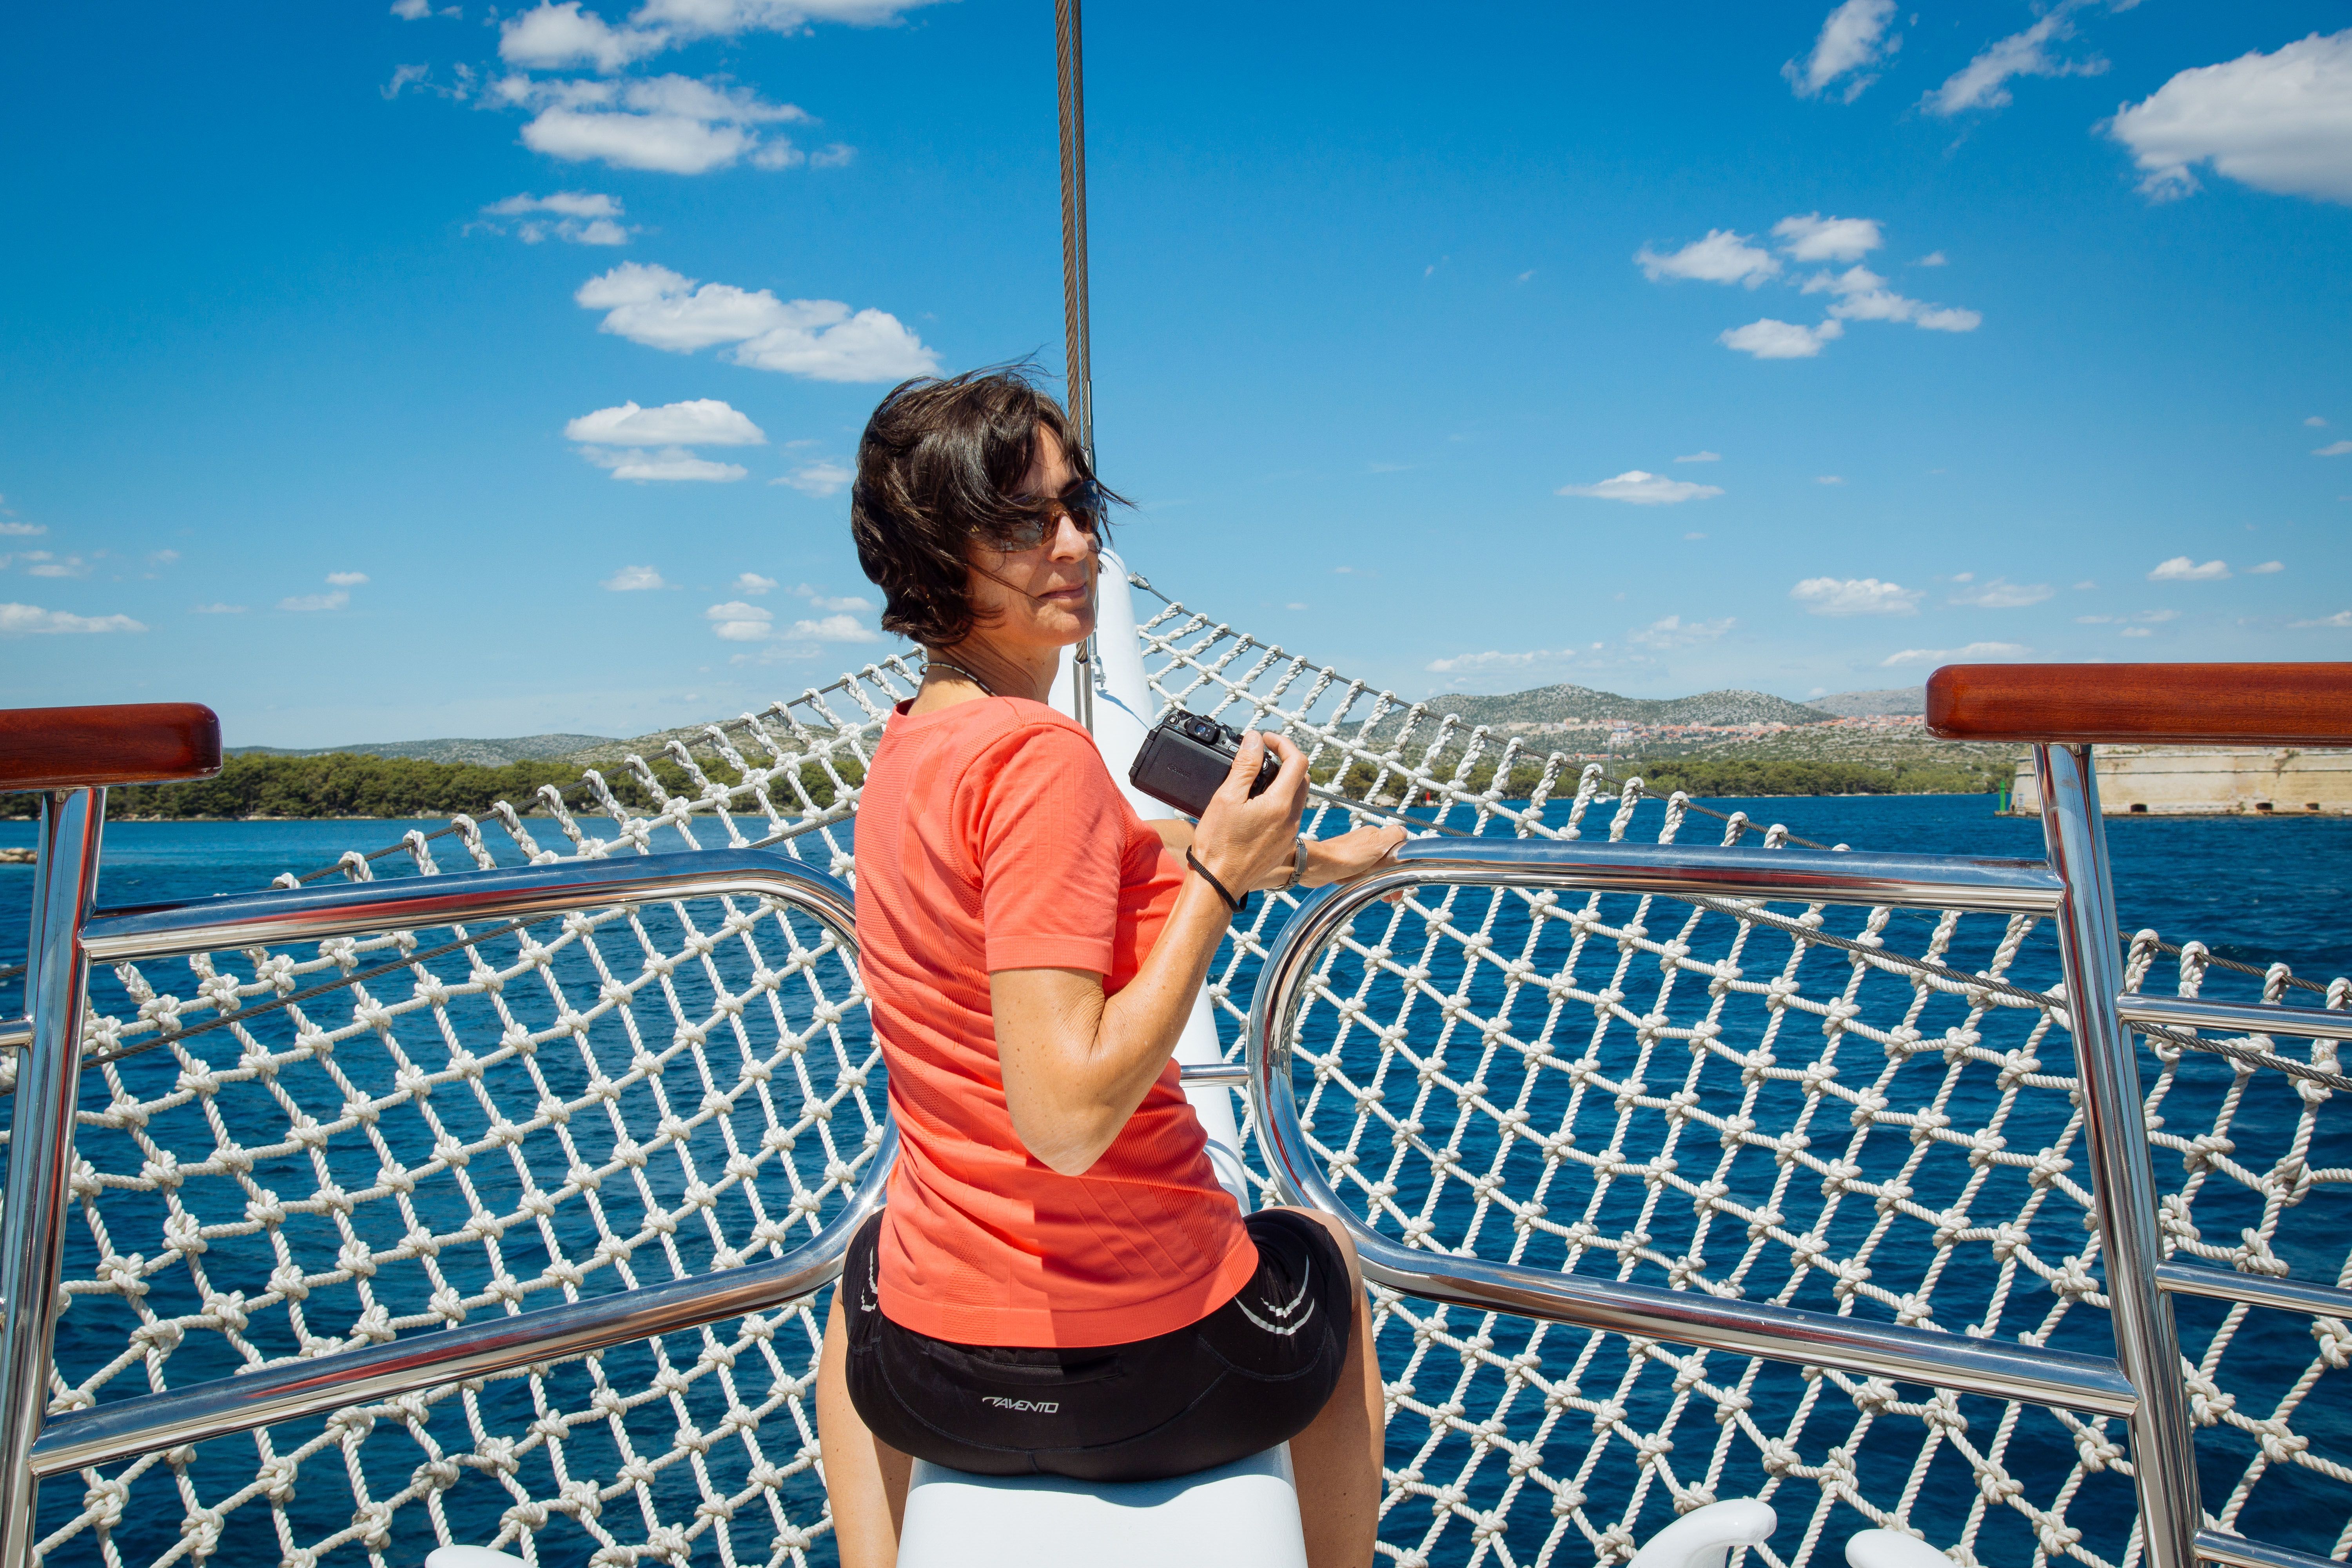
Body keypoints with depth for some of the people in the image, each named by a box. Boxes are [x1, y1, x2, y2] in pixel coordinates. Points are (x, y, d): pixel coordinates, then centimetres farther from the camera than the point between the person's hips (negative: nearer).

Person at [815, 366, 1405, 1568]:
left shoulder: (905, 745, 2)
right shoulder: (1039, 756, -24)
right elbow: (1069, 1119, -28)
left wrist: (1289, 857, 22)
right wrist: (1220, 875, -23)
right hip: (1158, 1376, -5)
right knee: (1325, 1255, 30)